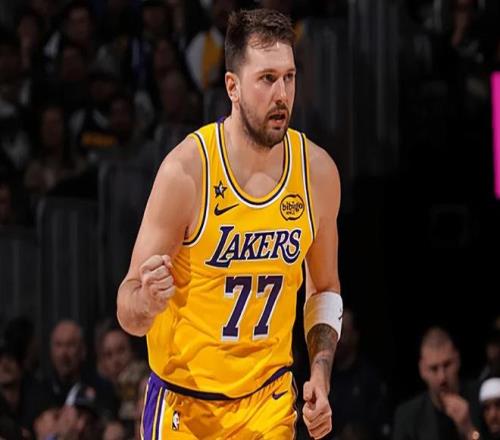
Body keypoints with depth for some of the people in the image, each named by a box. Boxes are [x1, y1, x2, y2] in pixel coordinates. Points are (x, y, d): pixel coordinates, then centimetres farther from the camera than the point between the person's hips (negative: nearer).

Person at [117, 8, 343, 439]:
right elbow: (129, 315, -14)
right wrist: (147, 300, -37)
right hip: (184, 404, -3)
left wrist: (321, 375, -2)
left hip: (269, 401, 3)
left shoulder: (318, 172, -4)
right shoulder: (186, 169, -18)